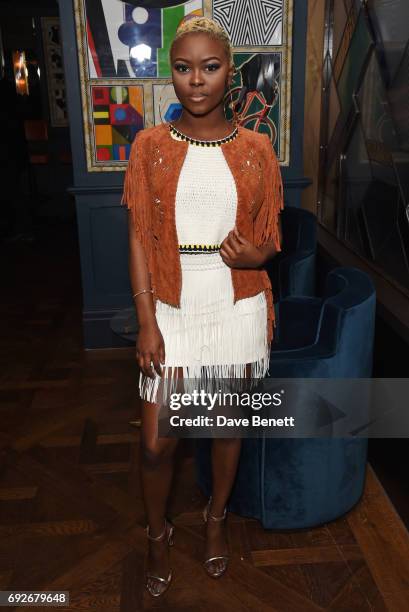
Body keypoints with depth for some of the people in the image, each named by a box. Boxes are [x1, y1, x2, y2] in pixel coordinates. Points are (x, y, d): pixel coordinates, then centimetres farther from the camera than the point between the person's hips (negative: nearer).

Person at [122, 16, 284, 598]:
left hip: (238, 311, 1)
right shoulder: (150, 145, -3)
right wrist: (147, 323, -9)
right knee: (157, 440, 6)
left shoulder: (256, 149, -1)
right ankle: (158, 532, 36)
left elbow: (270, 236, 6)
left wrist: (254, 255, -18)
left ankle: (216, 517, 45)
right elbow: (138, 238, -4)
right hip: (172, 312, 0)